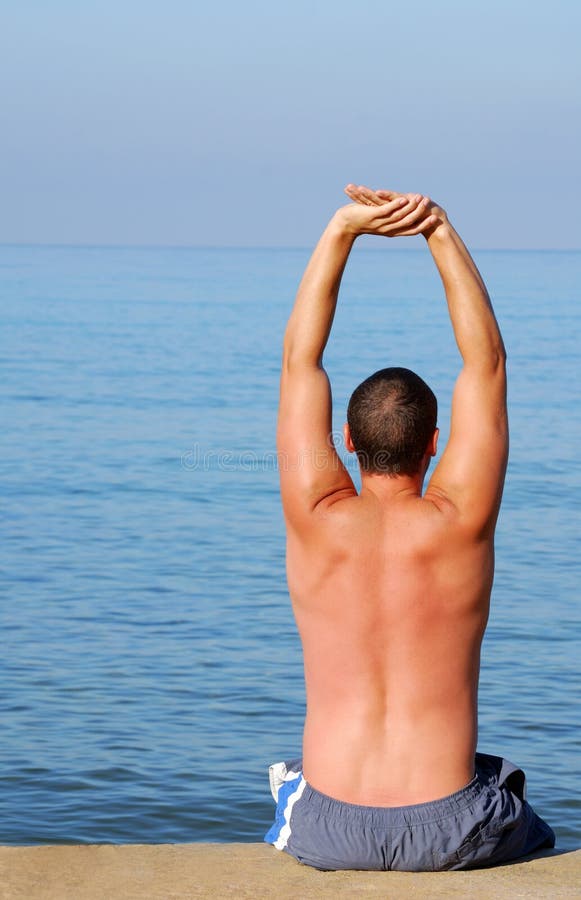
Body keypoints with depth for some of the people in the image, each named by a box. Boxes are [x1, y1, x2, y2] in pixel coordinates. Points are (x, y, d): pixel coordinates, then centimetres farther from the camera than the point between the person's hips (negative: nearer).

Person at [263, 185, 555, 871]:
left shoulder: (319, 522, -8)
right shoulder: (459, 523, -10)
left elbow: (300, 358, 1)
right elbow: (486, 360, -1)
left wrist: (342, 228, -1)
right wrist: (440, 231, -3)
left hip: (331, 836, 1)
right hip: (450, 837, -1)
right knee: (538, 836, 34)